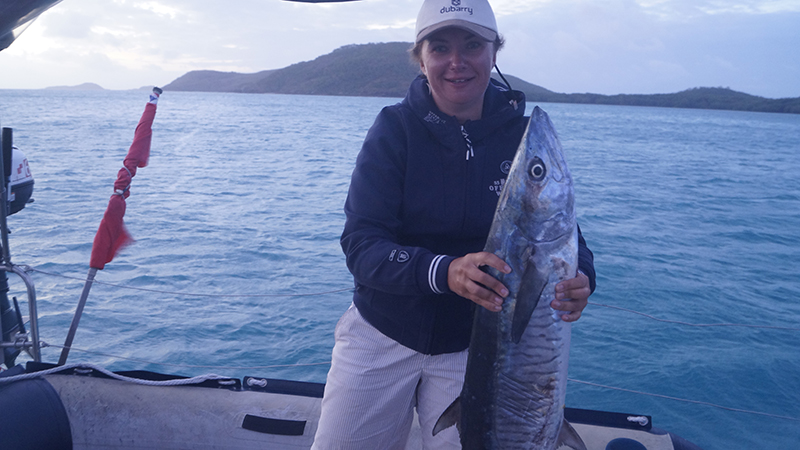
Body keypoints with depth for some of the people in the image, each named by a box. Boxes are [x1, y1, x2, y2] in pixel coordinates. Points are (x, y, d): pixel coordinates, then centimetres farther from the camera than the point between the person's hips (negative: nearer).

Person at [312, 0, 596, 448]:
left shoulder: (525, 134, -5)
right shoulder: (395, 129, -9)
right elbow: (360, 243, -17)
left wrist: (580, 277, -28)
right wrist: (443, 271, -35)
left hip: (473, 345, 1)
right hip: (381, 334, 0)